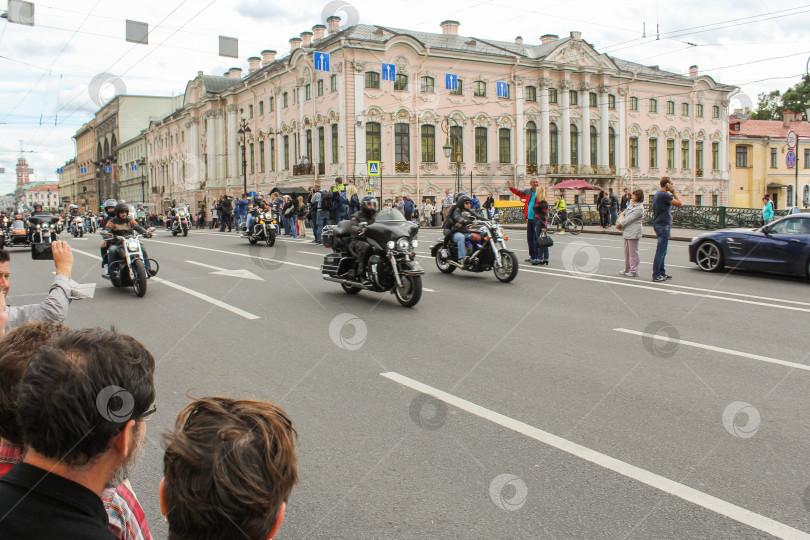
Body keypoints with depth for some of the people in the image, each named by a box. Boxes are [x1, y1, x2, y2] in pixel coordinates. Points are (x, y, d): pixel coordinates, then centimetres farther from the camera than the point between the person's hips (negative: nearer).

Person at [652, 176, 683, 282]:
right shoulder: (664, 195, -16)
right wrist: (674, 192, -9)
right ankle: (656, 275, -7)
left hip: (658, 225, 10)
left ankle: (662, 273, 22)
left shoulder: (657, 194, 15)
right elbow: (680, 204, -17)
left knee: (662, 251, 16)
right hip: (663, 225, -10)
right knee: (661, 251, -8)